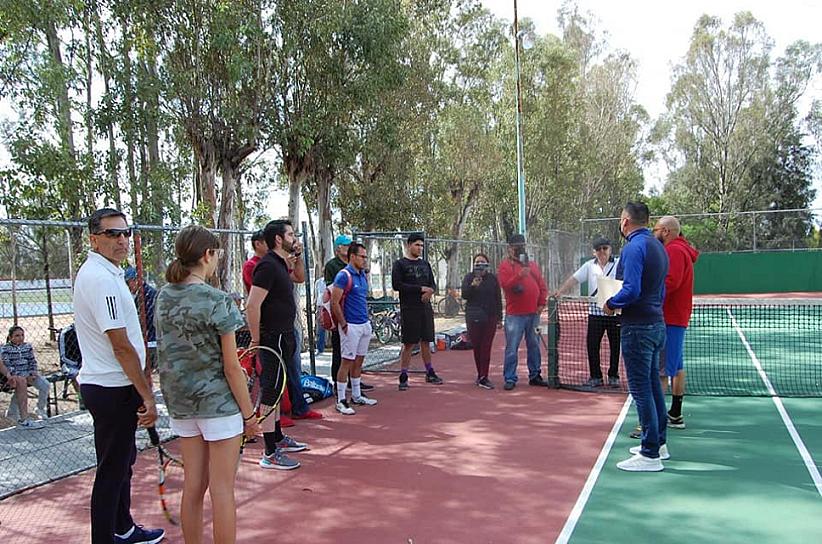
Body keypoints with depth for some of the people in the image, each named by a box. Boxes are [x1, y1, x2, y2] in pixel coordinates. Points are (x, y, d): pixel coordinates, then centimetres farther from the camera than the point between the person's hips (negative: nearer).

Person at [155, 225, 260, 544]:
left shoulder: (164, 297, 3)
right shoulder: (217, 301, -16)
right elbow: (231, 366, -13)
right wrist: (249, 413, -6)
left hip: (179, 402, 6)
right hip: (218, 402, -6)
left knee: (193, 487, 16)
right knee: (222, 490, 5)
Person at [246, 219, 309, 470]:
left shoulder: (280, 264, 12)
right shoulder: (268, 265, -18)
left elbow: (298, 277, 34)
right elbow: (252, 306, -24)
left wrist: (296, 259, 17)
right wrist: (256, 339, -19)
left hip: (284, 336, 11)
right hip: (274, 338, -11)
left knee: (275, 389, 20)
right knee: (271, 391, -5)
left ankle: (278, 438, 35)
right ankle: (270, 454, 1)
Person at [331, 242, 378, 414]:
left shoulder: (363, 275, 12)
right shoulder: (344, 276, -13)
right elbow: (335, 302, -16)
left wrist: (367, 319, 15)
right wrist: (344, 325, -15)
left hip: (365, 324, 8)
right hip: (351, 326, -8)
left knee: (359, 360, 15)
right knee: (347, 361, -4)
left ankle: (357, 396, 25)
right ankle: (341, 401, 2)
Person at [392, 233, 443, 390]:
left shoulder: (425, 264, 17)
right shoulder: (400, 264, -2)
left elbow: (433, 284, 17)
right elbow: (397, 285, -13)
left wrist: (430, 291, -8)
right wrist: (421, 289, -14)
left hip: (426, 308, 5)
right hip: (409, 309, -5)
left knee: (426, 342, 11)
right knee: (408, 344, -3)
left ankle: (430, 373, 22)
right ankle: (403, 377, 4)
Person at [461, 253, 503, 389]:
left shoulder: (493, 278, 7)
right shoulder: (469, 277, 4)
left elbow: (498, 299, 11)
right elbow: (464, 295, -6)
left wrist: (499, 317, 9)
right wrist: (472, 285, -23)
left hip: (490, 317, 0)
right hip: (473, 318, 0)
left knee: (486, 347, -7)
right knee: (476, 347, 4)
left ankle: (483, 378, -8)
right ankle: (481, 375, 17)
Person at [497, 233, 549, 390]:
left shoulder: (532, 265, 16)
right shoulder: (505, 266, -1)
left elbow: (542, 285, 16)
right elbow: (505, 285, -16)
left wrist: (542, 303, 5)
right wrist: (519, 275, -29)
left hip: (533, 313, 5)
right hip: (515, 314, -5)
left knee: (534, 346, 12)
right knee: (512, 348, -4)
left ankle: (535, 376, 22)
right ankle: (510, 379, 2)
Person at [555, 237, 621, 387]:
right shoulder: (589, 265, 9)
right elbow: (574, 279, 5)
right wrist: (560, 291, -6)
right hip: (595, 311, 2)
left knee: (615, 345, 5)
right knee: (592, 344, 2)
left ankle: (613, 376, 19)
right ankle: (595, 376, 13)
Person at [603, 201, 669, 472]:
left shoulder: (634, 247, -16)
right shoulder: (657, 247, 13)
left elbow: (631, 290, -24)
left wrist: (611, 303, -8)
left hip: (638, 327, -9)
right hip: (657, 323, 10)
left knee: (641, 389, -4)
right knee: (653, 385, 18)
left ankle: (650, 455, 1)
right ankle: (658, 443, 29)